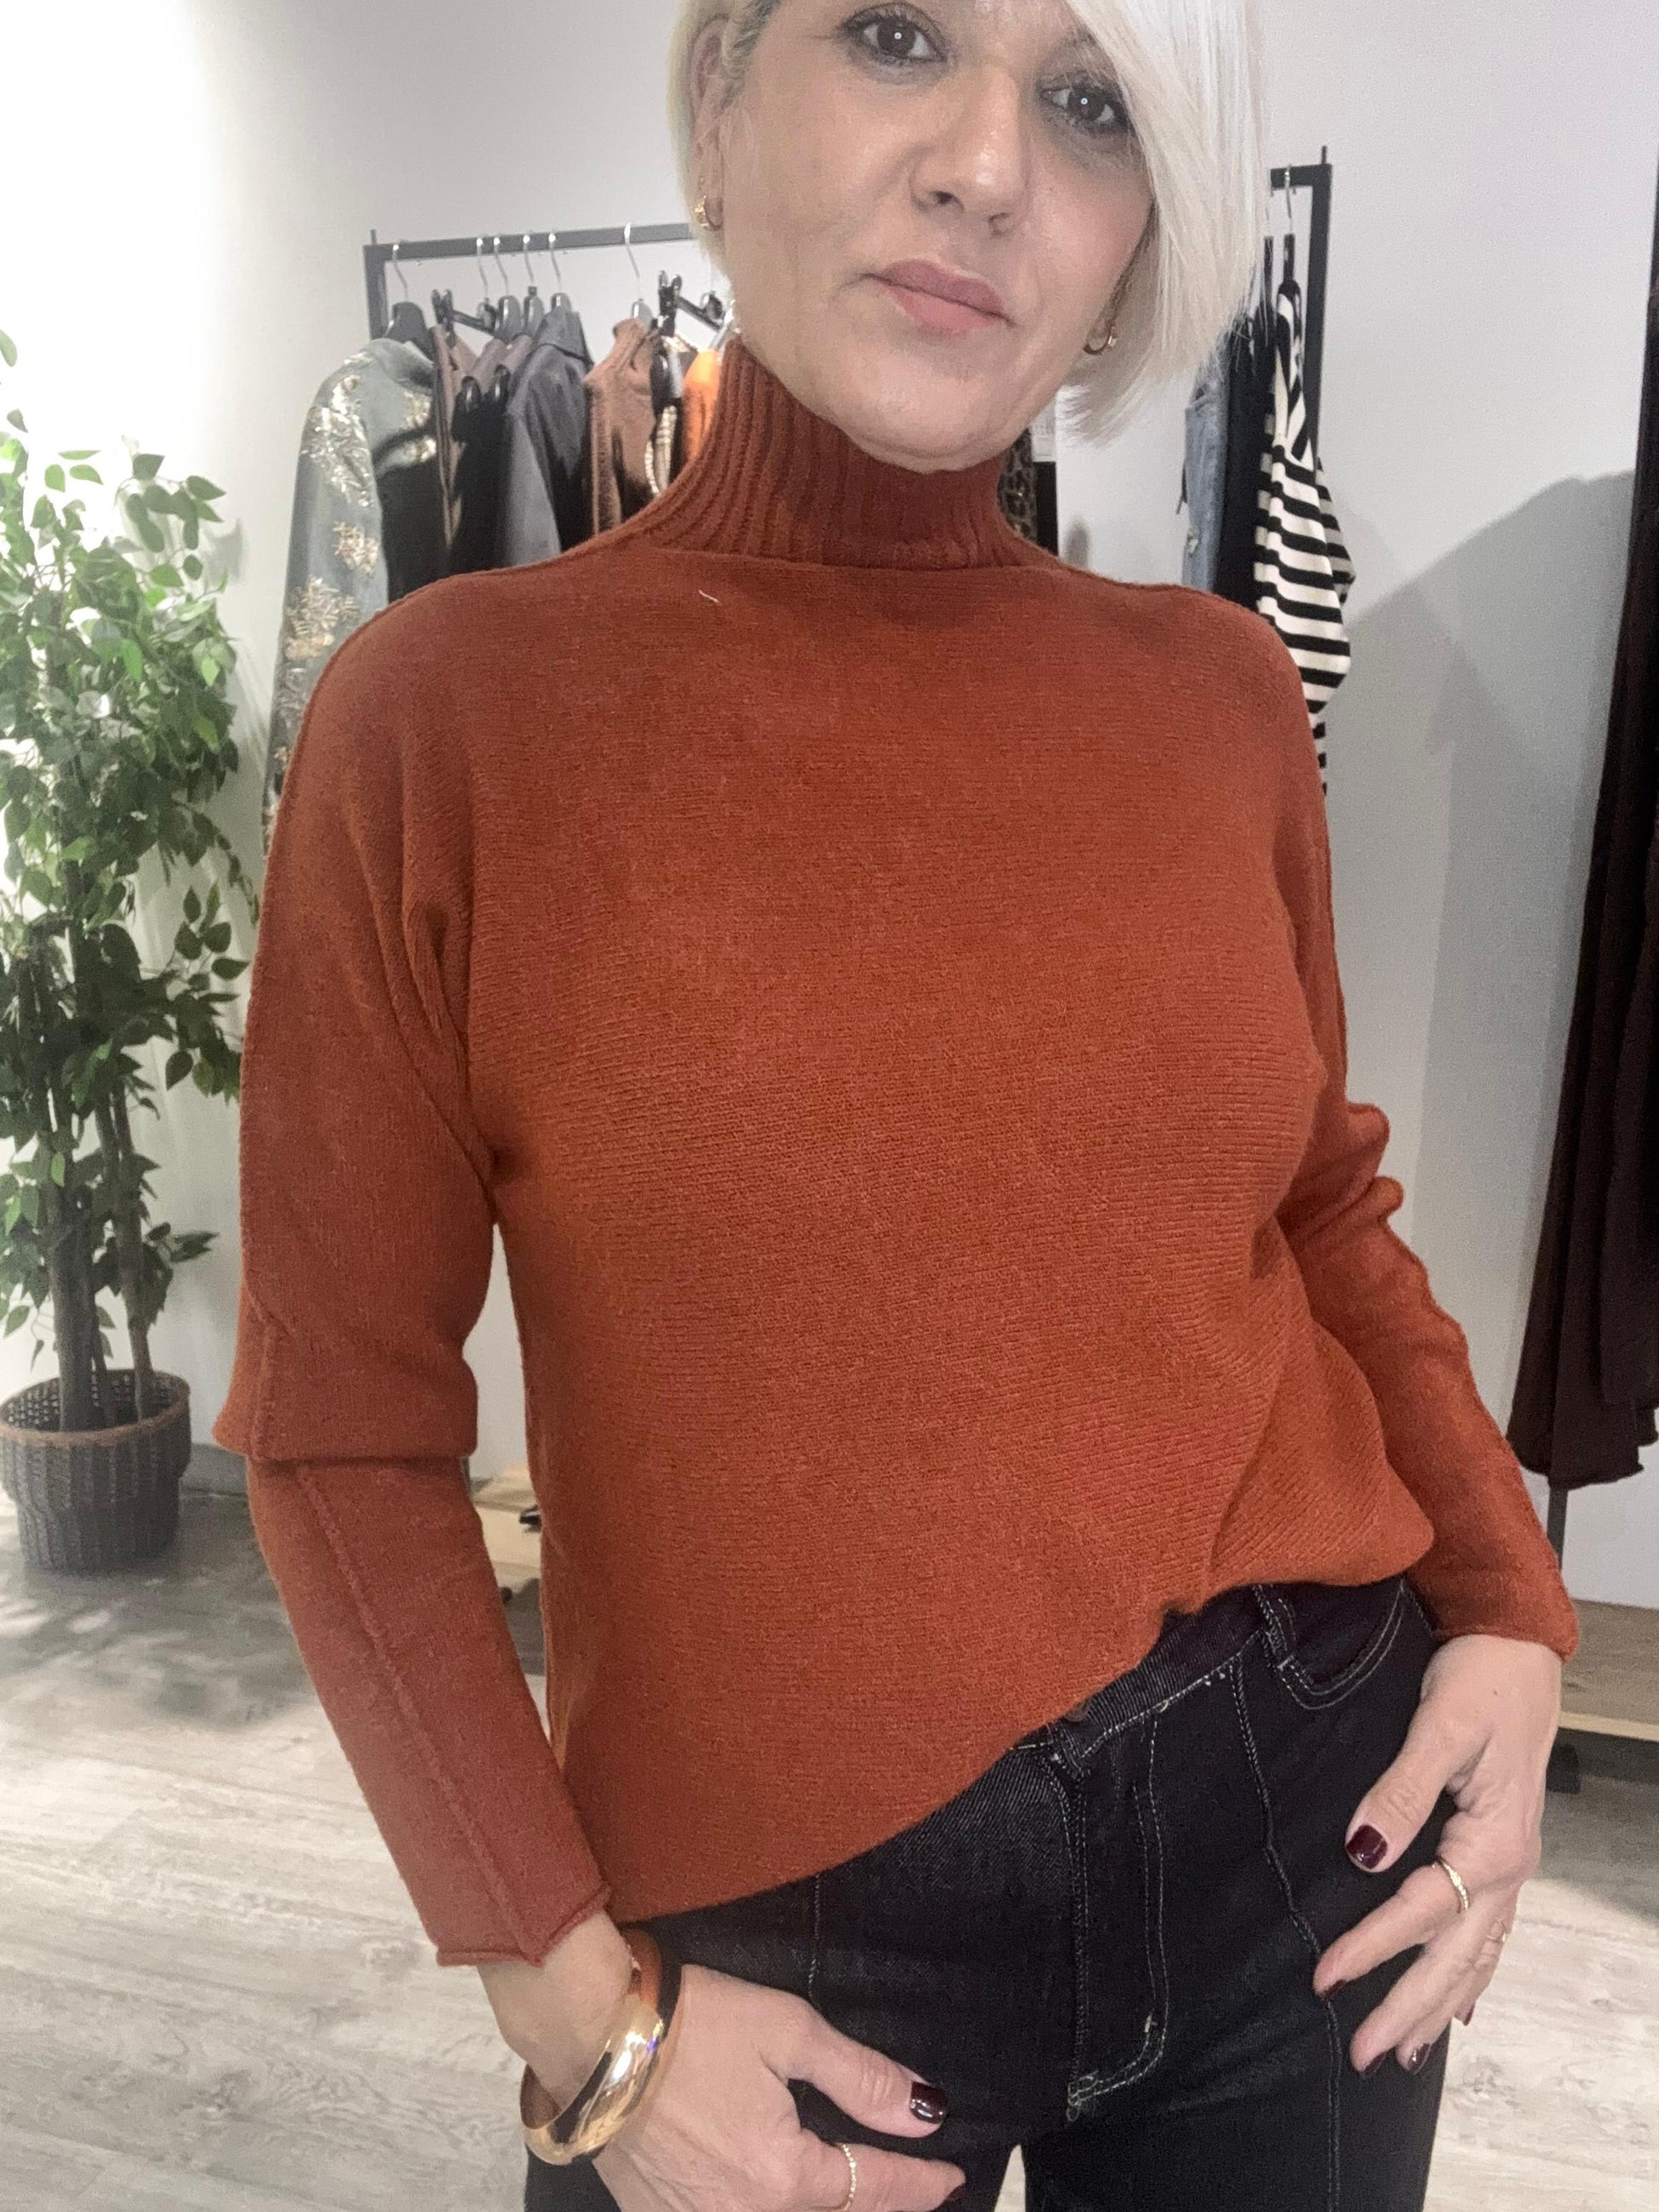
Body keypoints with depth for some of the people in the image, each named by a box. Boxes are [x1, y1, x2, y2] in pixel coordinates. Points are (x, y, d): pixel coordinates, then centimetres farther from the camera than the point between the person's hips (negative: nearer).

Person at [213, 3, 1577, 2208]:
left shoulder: (1224, 693, -3)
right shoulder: (454, 708, -12)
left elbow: (1327, 1203, 9)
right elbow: (343, 1423, -9)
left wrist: (1507, 1607, -3)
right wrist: (577, 2009, -10)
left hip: (1310, 1801, 4)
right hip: (785, 1917, -3)